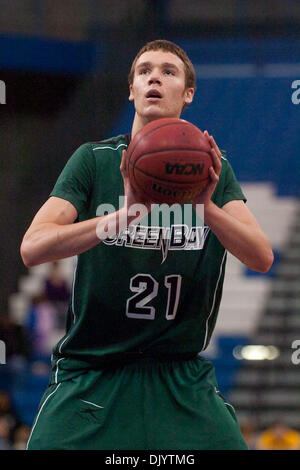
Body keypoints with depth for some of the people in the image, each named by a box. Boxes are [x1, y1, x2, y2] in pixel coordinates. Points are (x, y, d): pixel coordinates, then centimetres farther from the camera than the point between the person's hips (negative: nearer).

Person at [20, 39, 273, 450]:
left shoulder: (212, 169, 5)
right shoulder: (95, 159, -1)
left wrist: (206, 208, -27)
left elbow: (261, 258, -8)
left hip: (183, 381, 2)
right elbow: (32, 247, -15)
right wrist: (125, 215, -30)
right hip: (90, 375, -2)